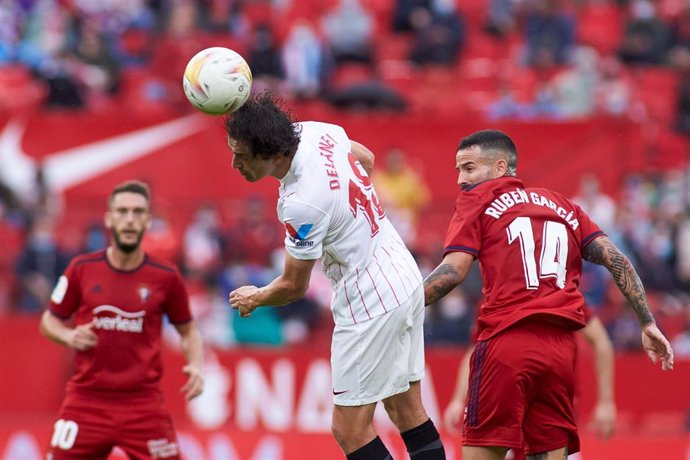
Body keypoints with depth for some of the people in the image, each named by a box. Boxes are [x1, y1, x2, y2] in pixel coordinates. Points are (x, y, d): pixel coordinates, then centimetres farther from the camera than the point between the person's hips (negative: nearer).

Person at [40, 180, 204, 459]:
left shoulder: (165, 277, 1)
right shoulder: (82, 269, 1)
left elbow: (187, 331, 14)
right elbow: (49, 321, 12)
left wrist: (195, 366, -5)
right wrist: (69, 336, -9)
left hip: (143, 403, 0)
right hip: (86, 401, 0)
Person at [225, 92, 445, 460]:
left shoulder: (302, 204, -29)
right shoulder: (315, 132, -5)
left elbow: (294, 287, -13)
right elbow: (366, 158, 19)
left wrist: (254, 298, 8)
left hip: (369, 303, -10)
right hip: (404, 276, 10)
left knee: (350, 430, -4)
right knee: (407, 409, 14)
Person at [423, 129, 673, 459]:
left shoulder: (478, 199, 8)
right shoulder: (562, 206, 22)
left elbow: (453, 271, -3)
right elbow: (616, 260, 13)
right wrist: (648, 324, 13)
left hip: (506, 342, -5)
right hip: (561, 347, 5)